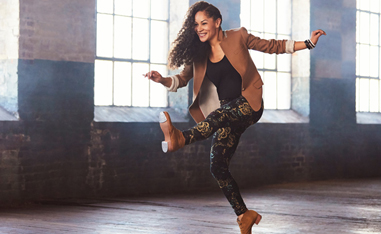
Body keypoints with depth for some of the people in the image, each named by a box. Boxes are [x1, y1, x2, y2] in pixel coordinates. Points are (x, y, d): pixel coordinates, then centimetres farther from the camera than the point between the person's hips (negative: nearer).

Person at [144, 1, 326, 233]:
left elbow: (273, 46, 7)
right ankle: (244, 214, 4)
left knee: (219, 114, -37)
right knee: (218, 166, -8)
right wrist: (162, 79, -9)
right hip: (227, 113, 4)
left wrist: (308, 43, 3)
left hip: (249, 104, -4)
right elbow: (182, 79, 12)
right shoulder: (199, 54, 9)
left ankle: (181, 138, -61)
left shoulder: (238, 37, 1)